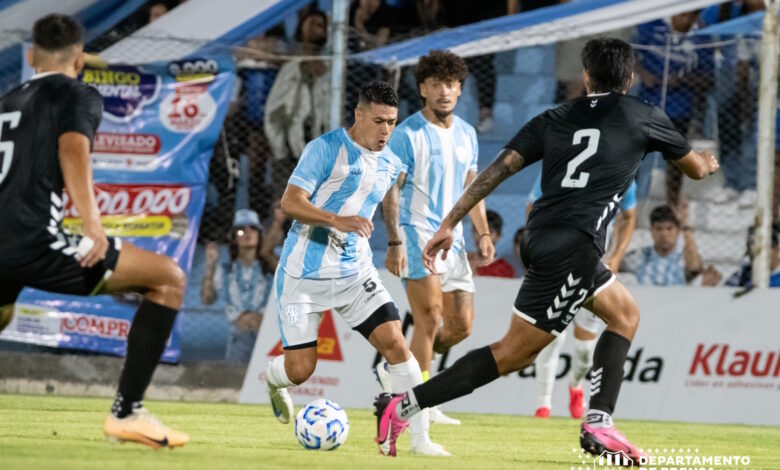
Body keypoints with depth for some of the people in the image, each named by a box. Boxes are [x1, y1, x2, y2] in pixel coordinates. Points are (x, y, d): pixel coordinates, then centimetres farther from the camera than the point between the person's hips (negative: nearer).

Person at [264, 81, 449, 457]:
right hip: (304, 274, -5)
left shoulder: (390, 164, 7)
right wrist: (337, 220, -35)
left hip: (355, 272, 5)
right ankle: (272, 377, 35)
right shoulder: (326, 148, -13)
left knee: (395, 343, -14)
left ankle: (420, 439, -10)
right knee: (300, 371, -4)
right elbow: (291, 203, -21)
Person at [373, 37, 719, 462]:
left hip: (541, 239, 6)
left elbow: (499, 168, 6)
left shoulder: (554, 120, 17)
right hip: (572, 248, -6)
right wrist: (707, 162, 50)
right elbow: (695, 168, 25)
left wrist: (448, 225, 6)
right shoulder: (643, 117, 9)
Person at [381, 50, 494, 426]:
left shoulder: (467, 134, 13)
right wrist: (394, 242, -19)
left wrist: (483, 233, 12)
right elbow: (391, 191, -10)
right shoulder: (408, 134, -8)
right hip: (417, 231, -7)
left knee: (461, 326, 5)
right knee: (430, 317, -16)